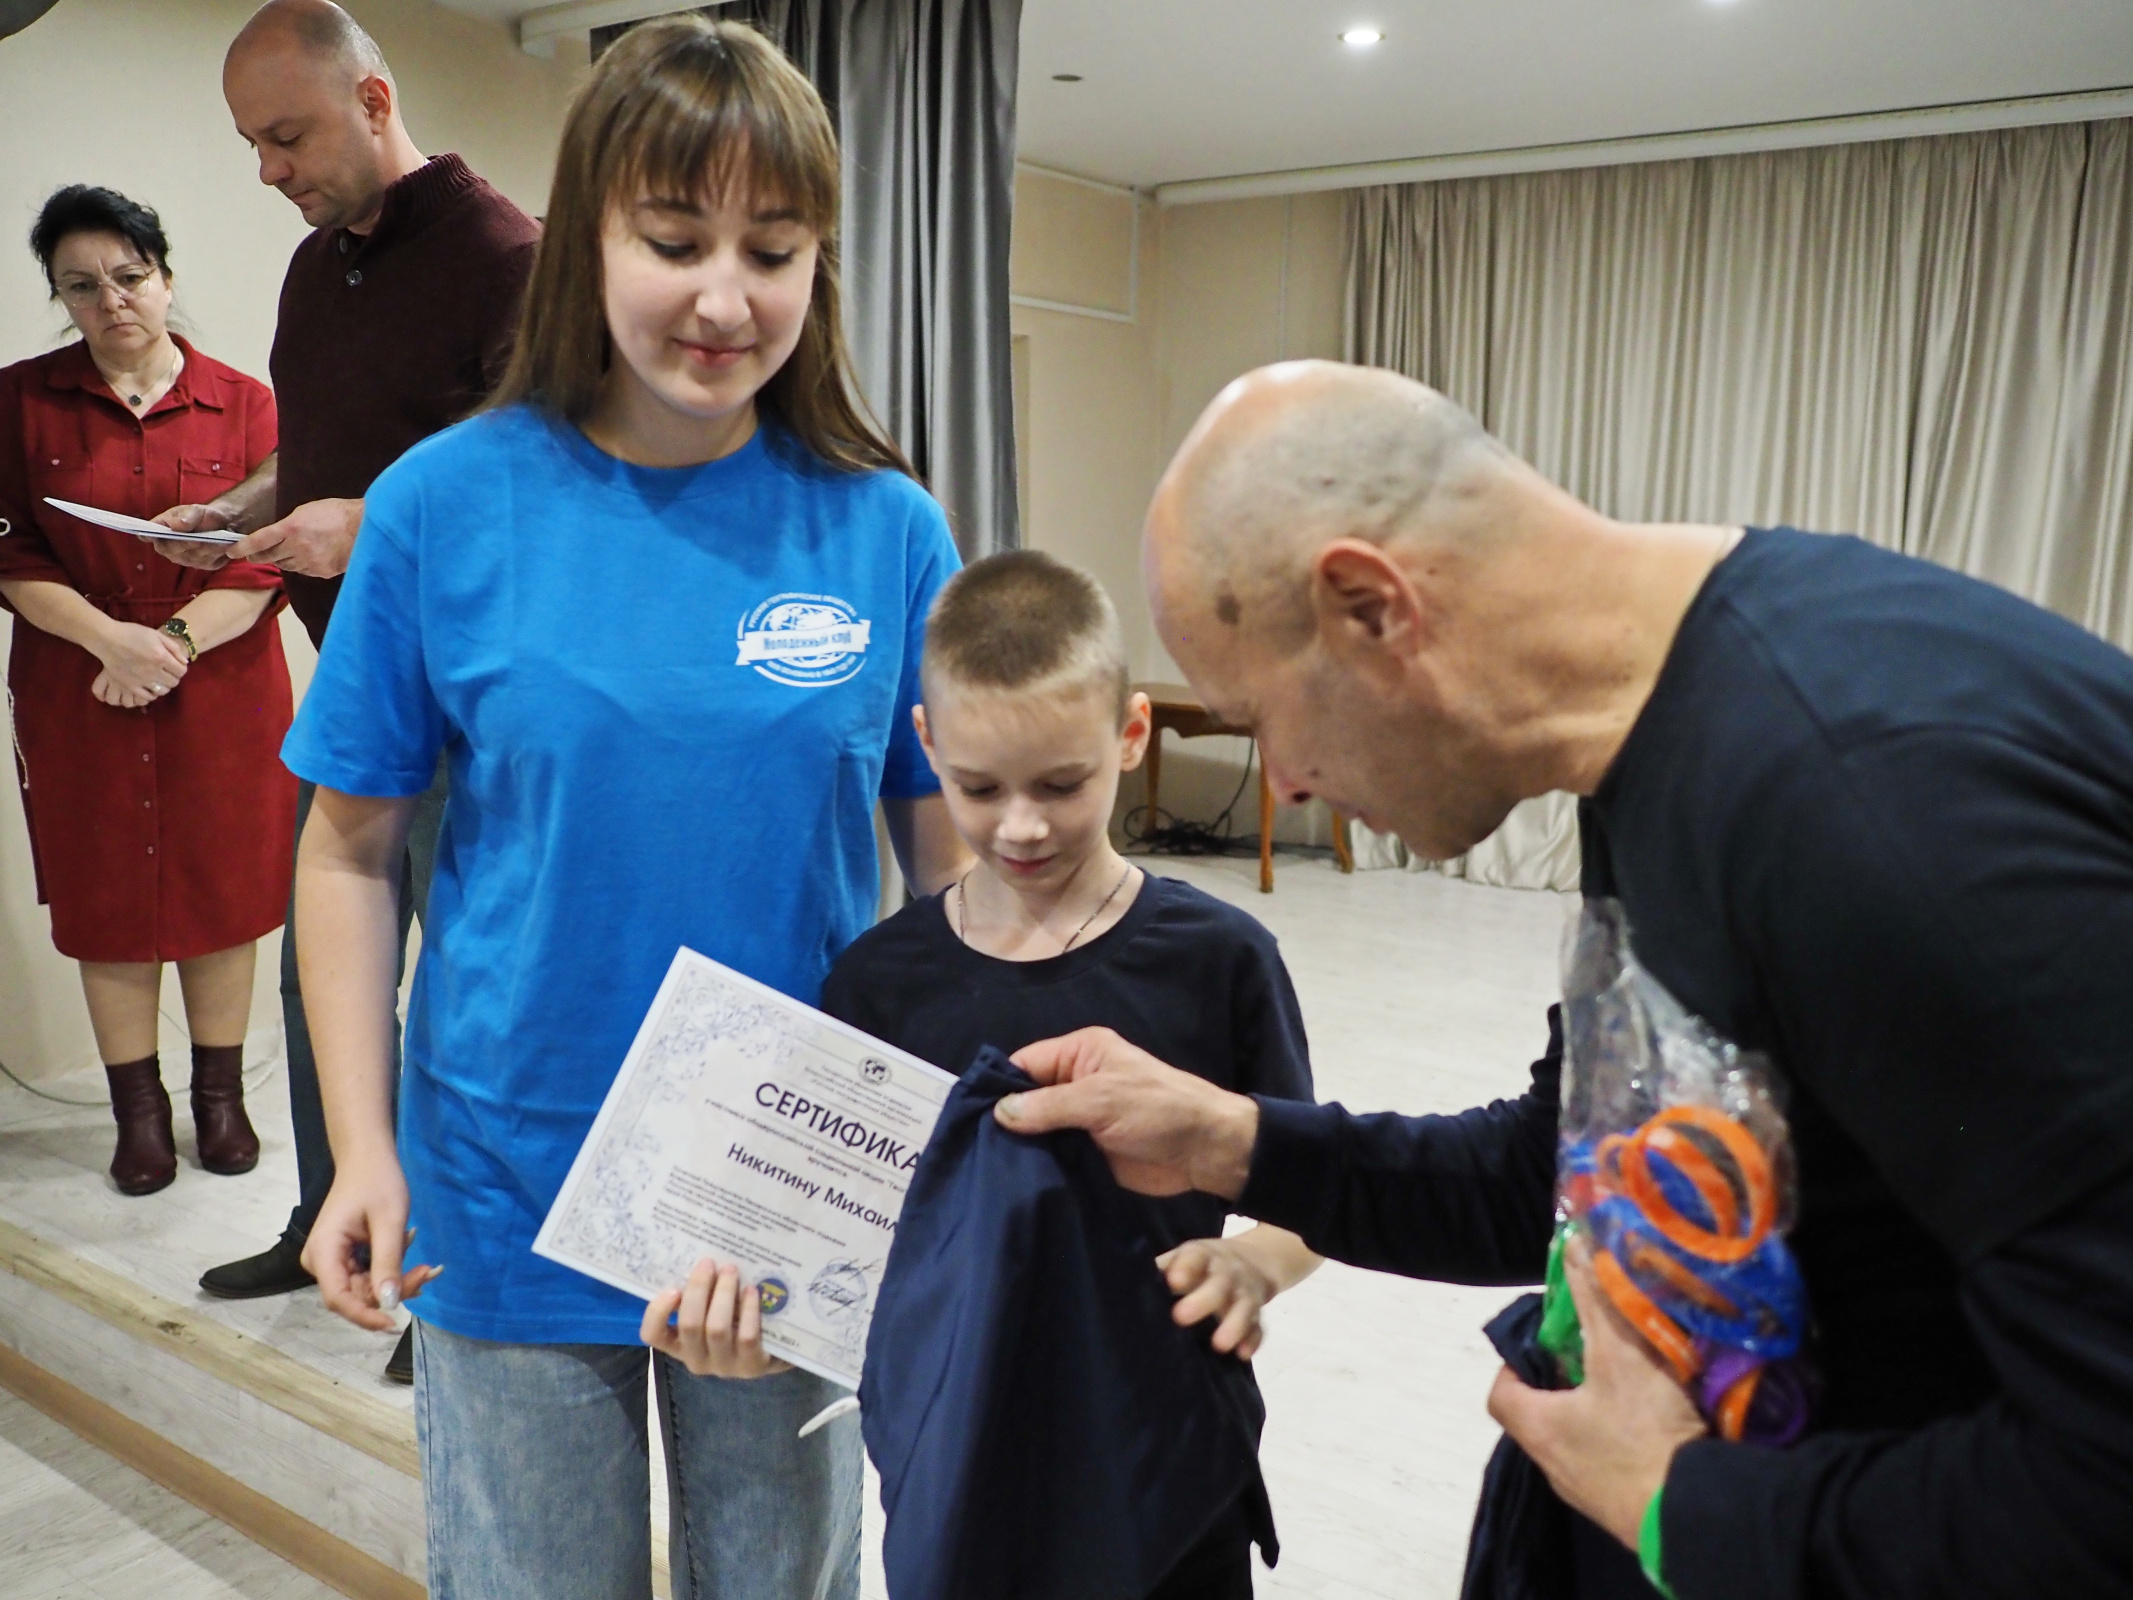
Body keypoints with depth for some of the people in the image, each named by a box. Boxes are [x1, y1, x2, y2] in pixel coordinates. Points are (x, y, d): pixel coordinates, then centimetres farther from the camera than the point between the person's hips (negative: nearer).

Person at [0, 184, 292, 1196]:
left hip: (220, 696, 0)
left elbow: (266, 559, -4)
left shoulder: (241, 402, 2)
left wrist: (175, 639, -17)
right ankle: (139, 1111, 23)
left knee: (222, 896, 7)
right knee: (110, 909, 8)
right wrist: (106, 637, -15)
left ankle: (220, 1097, 25)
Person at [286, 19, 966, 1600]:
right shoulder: (449, 502, -8)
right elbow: (352, 849, -1)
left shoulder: (886, 529, -7)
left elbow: (956, 869, -2)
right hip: (508, 1204, 0)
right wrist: (364, 1150, -7)